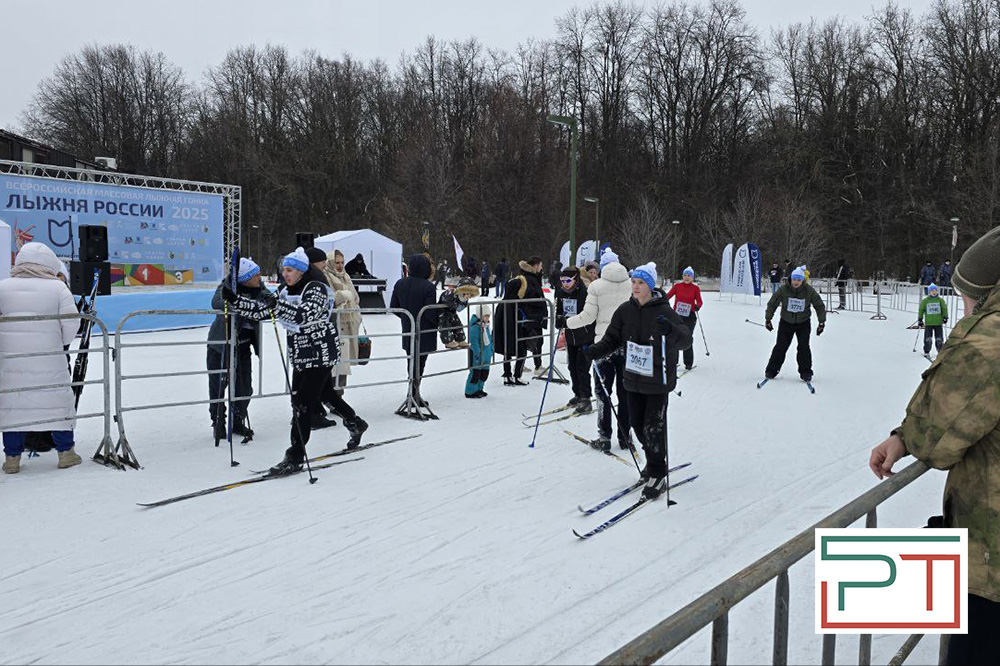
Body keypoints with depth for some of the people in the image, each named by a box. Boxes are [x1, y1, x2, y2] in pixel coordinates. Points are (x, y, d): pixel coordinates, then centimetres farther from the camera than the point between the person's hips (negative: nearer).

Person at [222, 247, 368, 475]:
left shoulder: (316, 289, -14)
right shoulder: (288, 293, 10)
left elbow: (305, 315, -31)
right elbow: (261, 311, 6)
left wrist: (278, 305, -43)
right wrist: (234, 298, -5)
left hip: (320, 354, -8)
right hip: (301, 355, 8)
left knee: (303, 402, -11)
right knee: (324, 393, 19)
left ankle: (295, 456, -7)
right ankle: (355, 424, 41)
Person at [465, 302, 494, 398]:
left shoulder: (486, 326, 10)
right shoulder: (474, 327, -19)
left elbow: (490, 339, 21)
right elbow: (474, 342, -21)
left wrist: (491, 350, 20)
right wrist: (478, 354, -22)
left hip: (486, 355, 9)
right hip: (477, 356, -9)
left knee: (485, 373, 15)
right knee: (475, 373, -4)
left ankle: (479, 389, 30)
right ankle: (470, 392, 8)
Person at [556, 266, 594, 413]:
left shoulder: (584, 292, -18)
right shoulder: (561, 293, 3)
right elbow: (559, 311, 16)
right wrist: (559, 319, -4)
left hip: (586, 337, -7)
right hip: (570, 336, 7)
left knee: (582, 367, -7)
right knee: (573, 367, 14)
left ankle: (585, 400, 1)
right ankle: (578, 395, 29)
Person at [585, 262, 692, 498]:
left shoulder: (663, 311, -13)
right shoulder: (625, 310, 2)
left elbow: (686, 340, -19)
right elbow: (613, 338, 6)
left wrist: (670, 330, -40)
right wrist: (596, 350, -13)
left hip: (658, 381, -5)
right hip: (633, 379, 5)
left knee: (653, 428, -3)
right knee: (637, 425, 14)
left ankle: (657, 475, 12)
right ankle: (654, 462, 38)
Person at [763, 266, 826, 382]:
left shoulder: (809, 291, -12)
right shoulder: (784, 289, -14)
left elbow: (820, 306, 0)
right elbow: (772, 304, -3)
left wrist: (822, 322, -2)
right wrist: (768, 320, -2)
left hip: (803, 323, 0)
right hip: (786, 322, 0)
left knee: (804, 347, -8)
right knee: (781, 346, -2)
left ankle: (806, 372, 5)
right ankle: (772, 370, 9)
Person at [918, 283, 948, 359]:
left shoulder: (940, 300, 5)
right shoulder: (925, 301, 3)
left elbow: (944, 309, 8)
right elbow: (921, 310, 7)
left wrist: (945, 317, -1)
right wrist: (920, 320, 5)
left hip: (939, 323, 1)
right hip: (928, 323, -1)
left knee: (939, 339, 2)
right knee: (928, 339, 1)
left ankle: (941, 352, 14)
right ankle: (926, 352, 12)